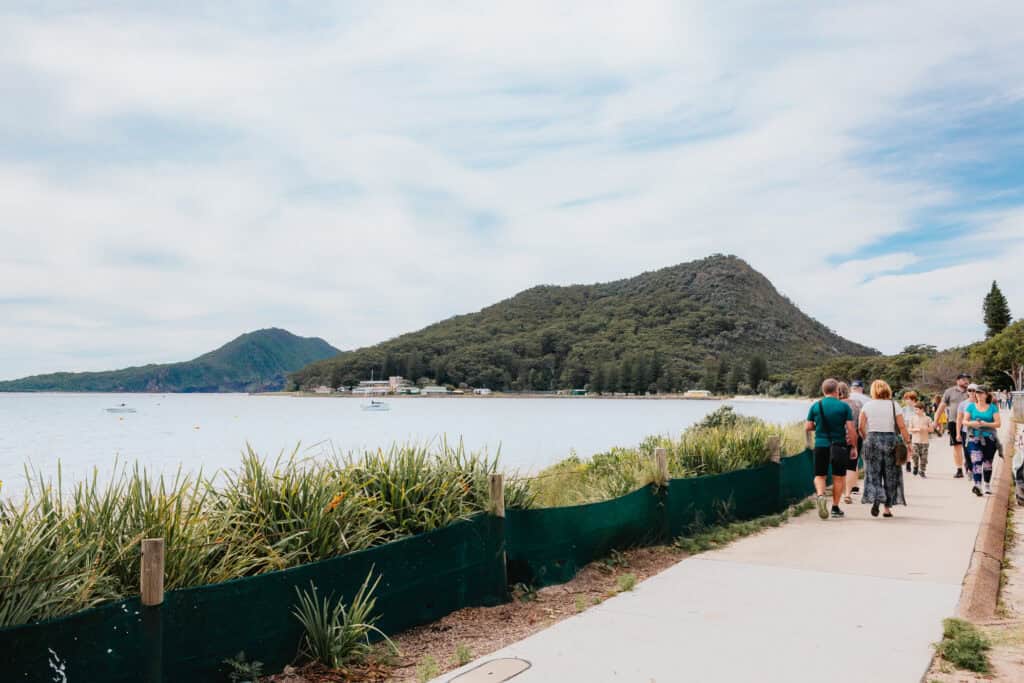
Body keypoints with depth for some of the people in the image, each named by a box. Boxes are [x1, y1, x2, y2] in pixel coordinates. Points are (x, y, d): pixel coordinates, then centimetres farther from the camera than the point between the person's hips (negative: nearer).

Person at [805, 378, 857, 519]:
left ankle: (820, 495, -19)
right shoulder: (844, 406, -4)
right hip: (839, 445, -1)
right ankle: (835, 507, 15)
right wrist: (854, 447, 1)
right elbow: (851, 429, -7)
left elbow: (807, 427, 1)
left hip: (820, 445, 1)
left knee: (820, 475, 9)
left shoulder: (815, 406, 1)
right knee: (838, 477, 11)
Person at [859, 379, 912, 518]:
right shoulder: (894, 405, -1)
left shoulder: (867, 406, 0)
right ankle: (888, 507, 12)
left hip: (872, 440, 0)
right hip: (890, 439, 0)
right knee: (890, 475, 10)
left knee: (873, 473, 6)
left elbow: (861, 427, -3)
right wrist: (908, 441, 0)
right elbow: (902, 427, -6)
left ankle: (875, 500, -16)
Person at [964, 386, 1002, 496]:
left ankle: (987, 486, 26)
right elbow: (964, 421, 6)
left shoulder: (993, 407, 4)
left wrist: (985, 424, -17)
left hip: (989, 438, 1)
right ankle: (977, 485, -22)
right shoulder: (971, 407, 7)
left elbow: (998, 423, -2)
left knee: (987, 463, 11)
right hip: (974, 438, -1)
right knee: (976, 462, -15)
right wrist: (971, 423, -16)